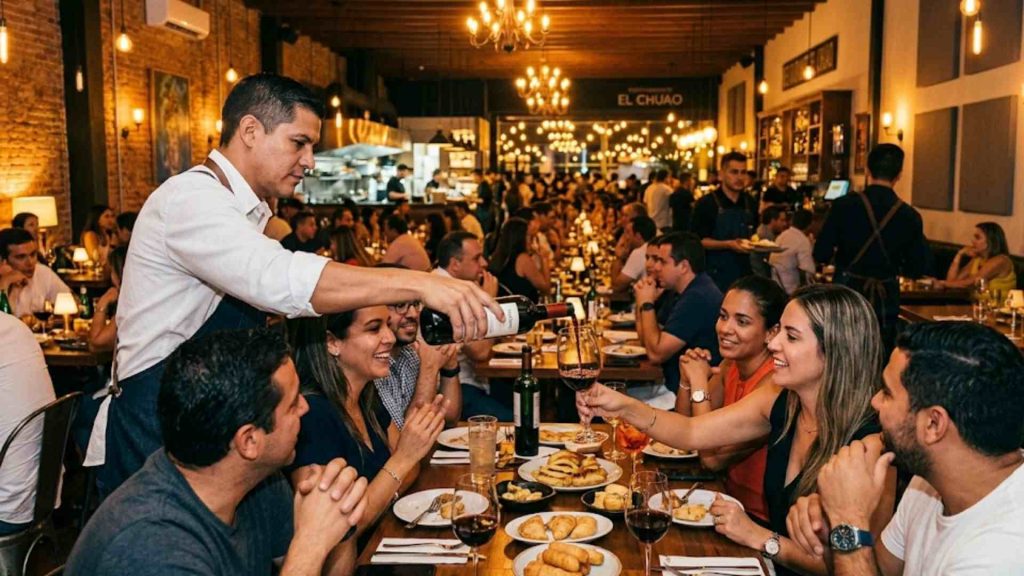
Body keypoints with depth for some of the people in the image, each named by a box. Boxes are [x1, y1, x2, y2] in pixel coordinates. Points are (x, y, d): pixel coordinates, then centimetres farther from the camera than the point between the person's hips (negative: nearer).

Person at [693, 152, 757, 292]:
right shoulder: (706, 203, -7)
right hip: (716, 274, -5)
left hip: (743, 274, 5)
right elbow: (698, 240, -10)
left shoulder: (749, 203, 11)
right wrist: (728, 245, -22)